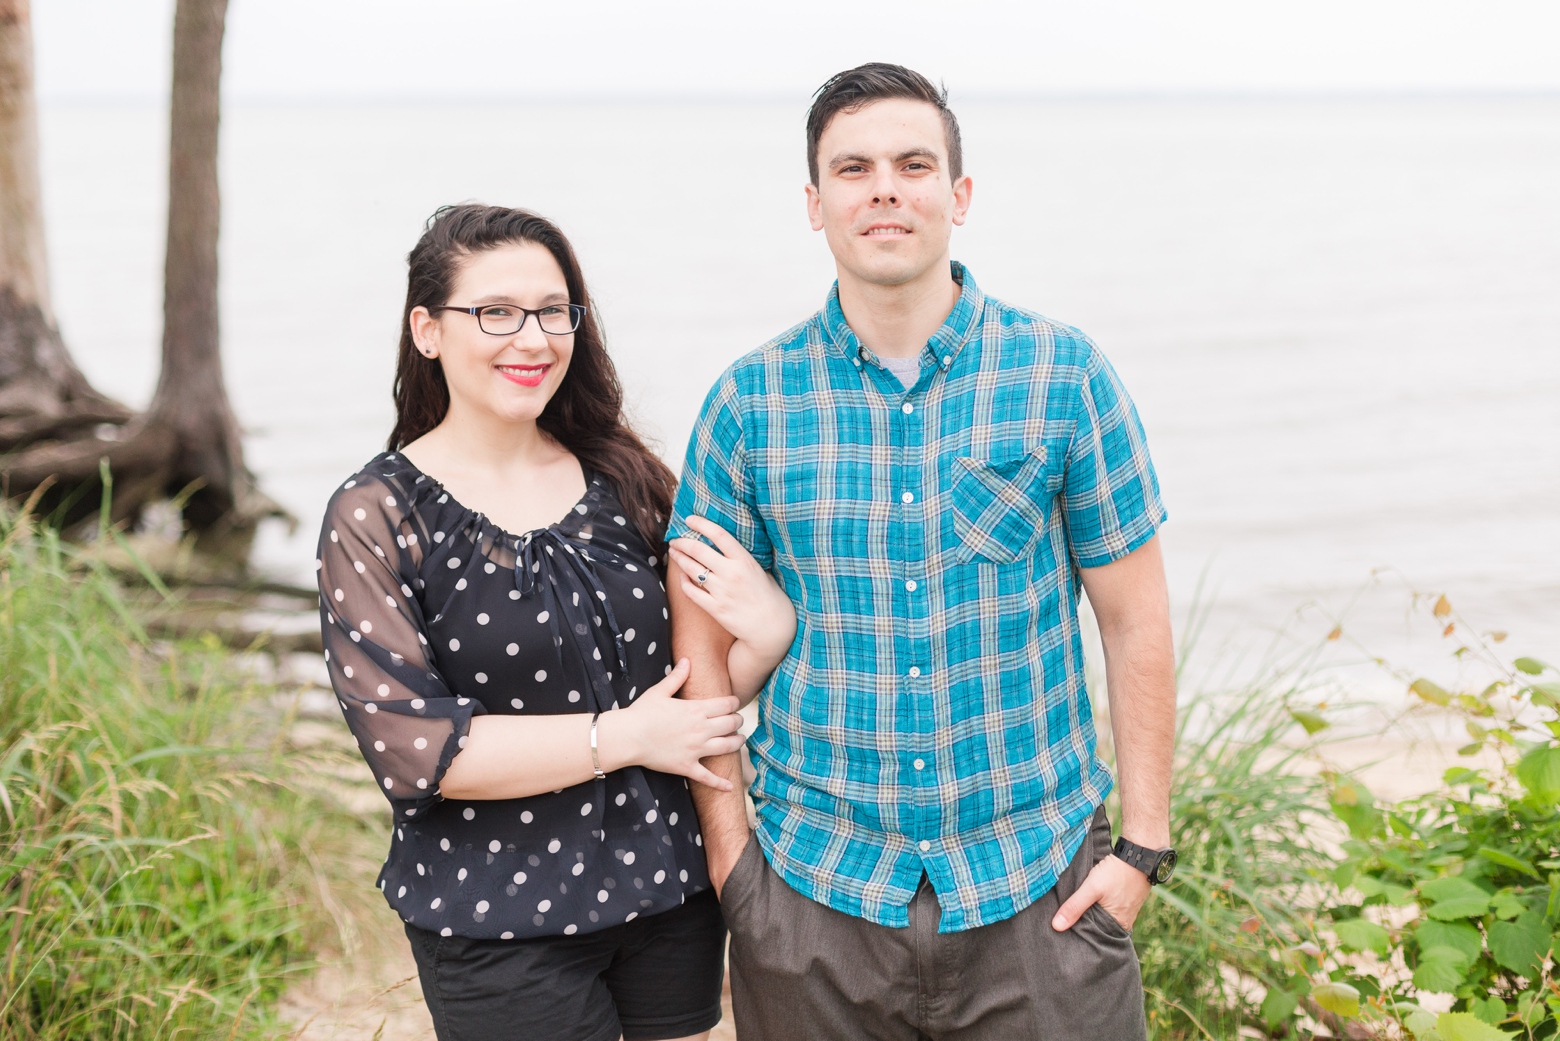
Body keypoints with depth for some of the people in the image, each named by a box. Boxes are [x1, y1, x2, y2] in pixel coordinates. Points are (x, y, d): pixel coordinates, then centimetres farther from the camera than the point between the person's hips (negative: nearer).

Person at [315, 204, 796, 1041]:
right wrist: (624, 737, -16)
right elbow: (409, 746, -17)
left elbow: (691, 682, 10)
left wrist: (764, 639, -12)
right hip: (497, 931, -4)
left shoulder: (624, 481, 3)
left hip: (669, 893, 4)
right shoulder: (376, 516, -10)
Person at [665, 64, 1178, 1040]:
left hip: (1039, 888, 0)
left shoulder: (1065, 375, -3)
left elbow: (1135, 621, 0)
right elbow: (702, 640, 4)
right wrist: (730, 854, 0)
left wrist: (1145, 842, -2)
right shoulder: (750, 401, -1)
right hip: (815, 885, 1)